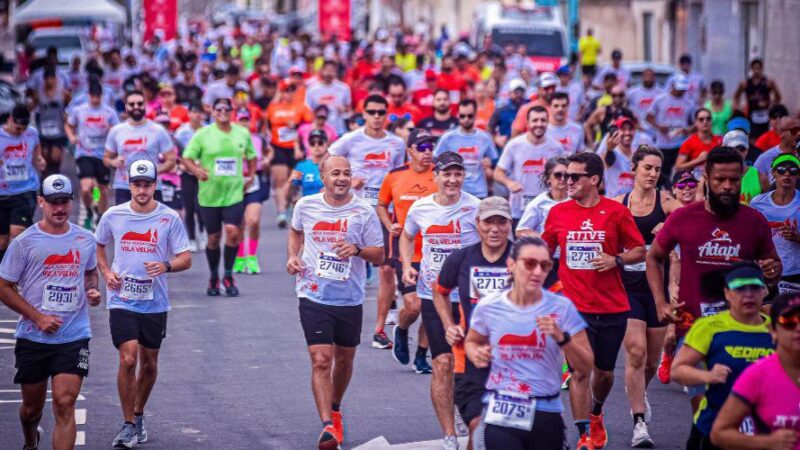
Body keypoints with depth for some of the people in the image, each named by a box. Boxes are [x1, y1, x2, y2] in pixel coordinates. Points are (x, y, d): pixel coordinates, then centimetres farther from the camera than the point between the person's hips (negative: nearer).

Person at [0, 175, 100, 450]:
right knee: (32, 408, 12)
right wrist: (38, 317, -12)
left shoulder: (85, 240, 5)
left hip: (74, 337, 1)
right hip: (33, 337, -1)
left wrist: (92, 291, 2)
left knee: (64, 404, -14)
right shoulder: (24, 242, -5)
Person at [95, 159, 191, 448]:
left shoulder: (169, 218, -3)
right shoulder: (113, 216, 1)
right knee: (128, 360, -14)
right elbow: (98, 245, 19)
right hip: (122, 301, -1)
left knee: (149, 364, 11)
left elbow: (186, 259, -2)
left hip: (154, 302, 1)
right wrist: (106, 272, 2)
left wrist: (166, 266, -23)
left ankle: (138, 415, 34)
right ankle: (128, 425, -3)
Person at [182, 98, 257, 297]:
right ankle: (213, 278, 25)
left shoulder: (243, 133, 5)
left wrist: (251, 176, 12)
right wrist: (196, 170, -21)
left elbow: (251, 155, 22)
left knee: (233, 232, -15)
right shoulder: (203, 134, -3)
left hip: (234, 193, 1)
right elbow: (187, 158, -2)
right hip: (209, 194, -1)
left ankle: (228, 276, 1)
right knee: (213, 238, 6)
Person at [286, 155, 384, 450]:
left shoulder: (364, 212, -5)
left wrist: (357, 249, -22)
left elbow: (379, 255, -2)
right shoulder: (306, 206, -1)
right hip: (314, 296, -1)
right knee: (321, 360, -13)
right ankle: (328, 426, -19)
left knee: (344, 359, 16)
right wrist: (293, 256, 6)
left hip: (350, 299, 1)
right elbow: (296, 231, 23)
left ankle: (335, 411, 42)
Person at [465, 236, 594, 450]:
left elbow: (585, 369, -3)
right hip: (502, 414, 0)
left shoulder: (561, 308, -4)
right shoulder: (489, 306, -1)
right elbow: (472, 342, 19)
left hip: (545, 415, 1)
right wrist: (477, 355, -3)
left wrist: (561, 338, -18)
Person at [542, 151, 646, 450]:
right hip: (575, 307, 0)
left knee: (604, 371, 13)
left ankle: (596, 413, 42)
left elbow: (640, 251, 2)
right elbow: (544, 251, 15)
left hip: (612, 307, 0)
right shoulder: (558, 213, 3)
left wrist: (616, 260, -15)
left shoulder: (616, 212, -2)